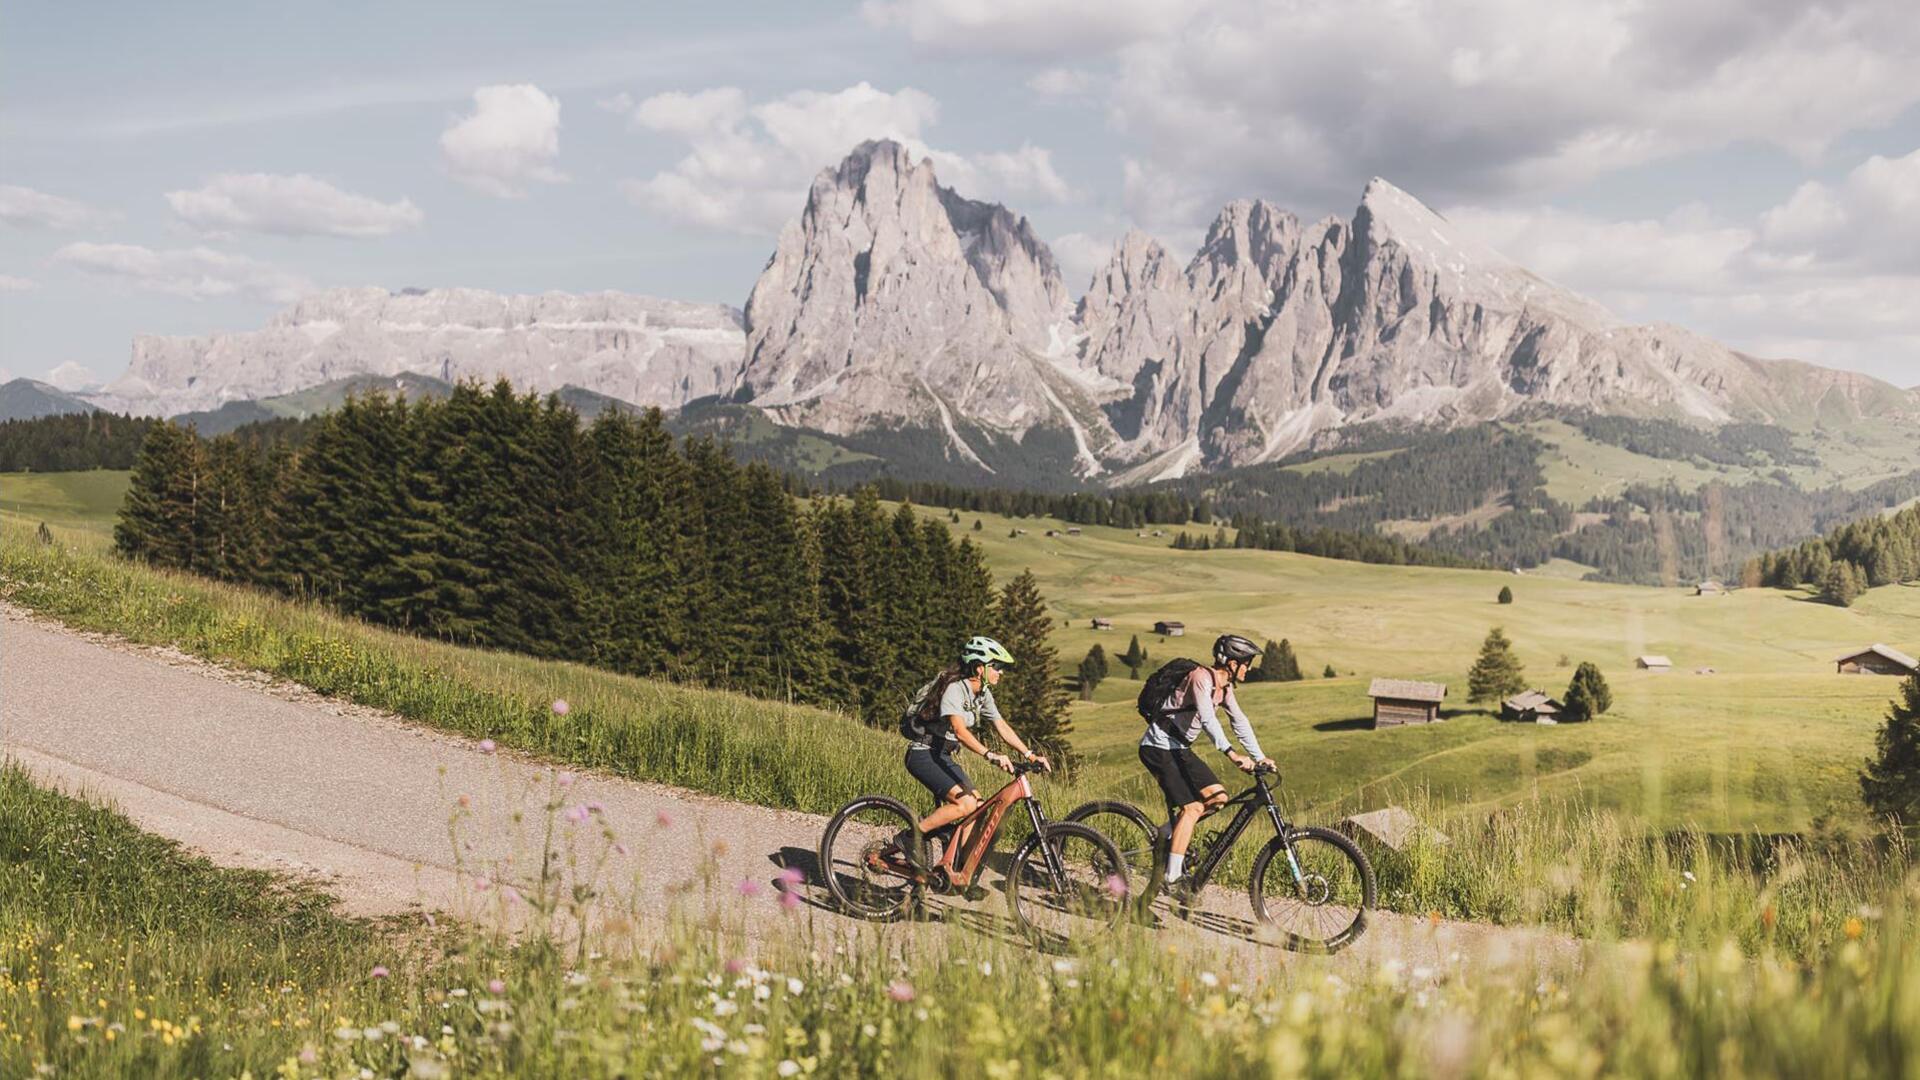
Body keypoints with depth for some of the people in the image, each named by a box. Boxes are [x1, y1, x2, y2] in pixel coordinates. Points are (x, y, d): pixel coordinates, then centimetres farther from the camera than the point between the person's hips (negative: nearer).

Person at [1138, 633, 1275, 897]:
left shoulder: (1224, 686, 8)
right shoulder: (1202, 677, -21)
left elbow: (1240, 721, 10)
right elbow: (1208, 719, -33)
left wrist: (1259, 757, 1)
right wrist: (1231, 753, -41)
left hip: (1179, 749, 9)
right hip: (1159, 747, -9)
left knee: (1217, 796, -2)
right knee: (1192, 807, -14)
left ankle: (1172, 832, 12)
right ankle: (1172, 878, -11)